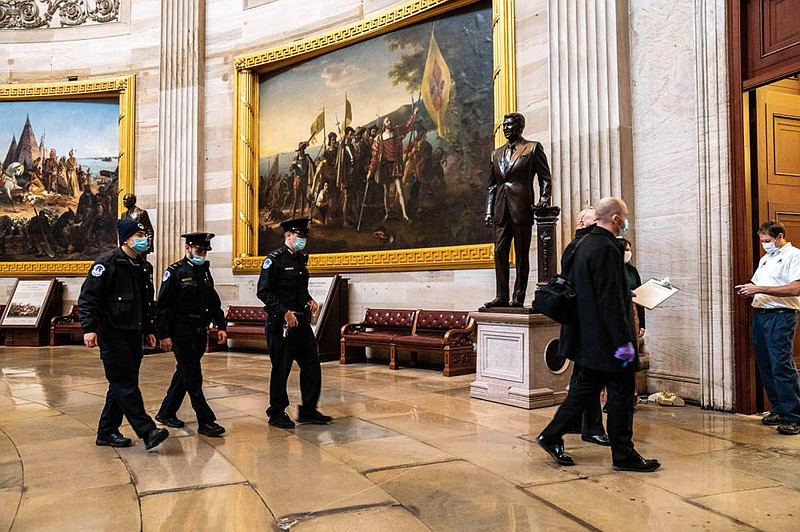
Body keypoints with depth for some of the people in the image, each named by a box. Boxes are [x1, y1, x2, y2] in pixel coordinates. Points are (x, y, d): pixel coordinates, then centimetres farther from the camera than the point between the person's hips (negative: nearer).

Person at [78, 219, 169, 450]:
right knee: (125, 384, -7)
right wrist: (89, 328, -20)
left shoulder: (144, 266, 15)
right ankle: (147, 431, -9)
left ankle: (107, 432, 21)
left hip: (133, 333, 8)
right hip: (112, 333, -8)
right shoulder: (107, 262, -10)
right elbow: (88, 297, -13)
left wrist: (149, 330, 21)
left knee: (122, 384, 11)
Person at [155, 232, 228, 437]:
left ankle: (166, 413, 29)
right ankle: (205, 422, -2)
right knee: (193, 377, -5)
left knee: (184, 373, 15)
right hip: (181, 332, -7)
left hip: (200, 332, 7)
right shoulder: (174, 272, -9)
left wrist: (221, 326, 7)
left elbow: (214, 302, 16)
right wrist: (164, 335, -15)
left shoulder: (205, 272, 12)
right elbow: (162, 306, -11)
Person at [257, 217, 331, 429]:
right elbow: (263, 292, -15)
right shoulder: (274, 260, -11)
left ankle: (308, 411, 19)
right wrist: (285, 312, -20)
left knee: (312, 365, 8)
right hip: (281, 324, -8)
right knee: (281, 369, 3)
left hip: (302, 322, 8)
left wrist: (310, 301, 5)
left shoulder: (301, 259, 14)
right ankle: (277, 413, 17)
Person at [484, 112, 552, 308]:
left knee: (521, 255, -1)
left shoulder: (533, 148, 5)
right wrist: (489, 211, 11)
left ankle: (519, 298, 3)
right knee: (499, 253, 2)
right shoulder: (497, 153, 20)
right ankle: (501, 296, 7)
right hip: (501, 211, 5)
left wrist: (544, 199, -12)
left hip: (521, 210, -5)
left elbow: (545, 178, 3)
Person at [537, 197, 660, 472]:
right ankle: (623, 455, 14)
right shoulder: (606, 248, -19)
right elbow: (611, 300, -23)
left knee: (586, 387, 17)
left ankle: (552, 436, 22)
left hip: (588, 334, 10)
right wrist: (624, 341, -21)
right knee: (621, 393, 3)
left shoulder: (585, 243, 11)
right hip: (607, 337, -10)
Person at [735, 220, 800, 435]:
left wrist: (759, 289, -19)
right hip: (760, 315, 8)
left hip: (781, 316, -8)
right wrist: (747, 289, 4)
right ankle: (779, 410, 21)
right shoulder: (765, 259, 22)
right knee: (765, 366, 10)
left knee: (782, 366, -12)